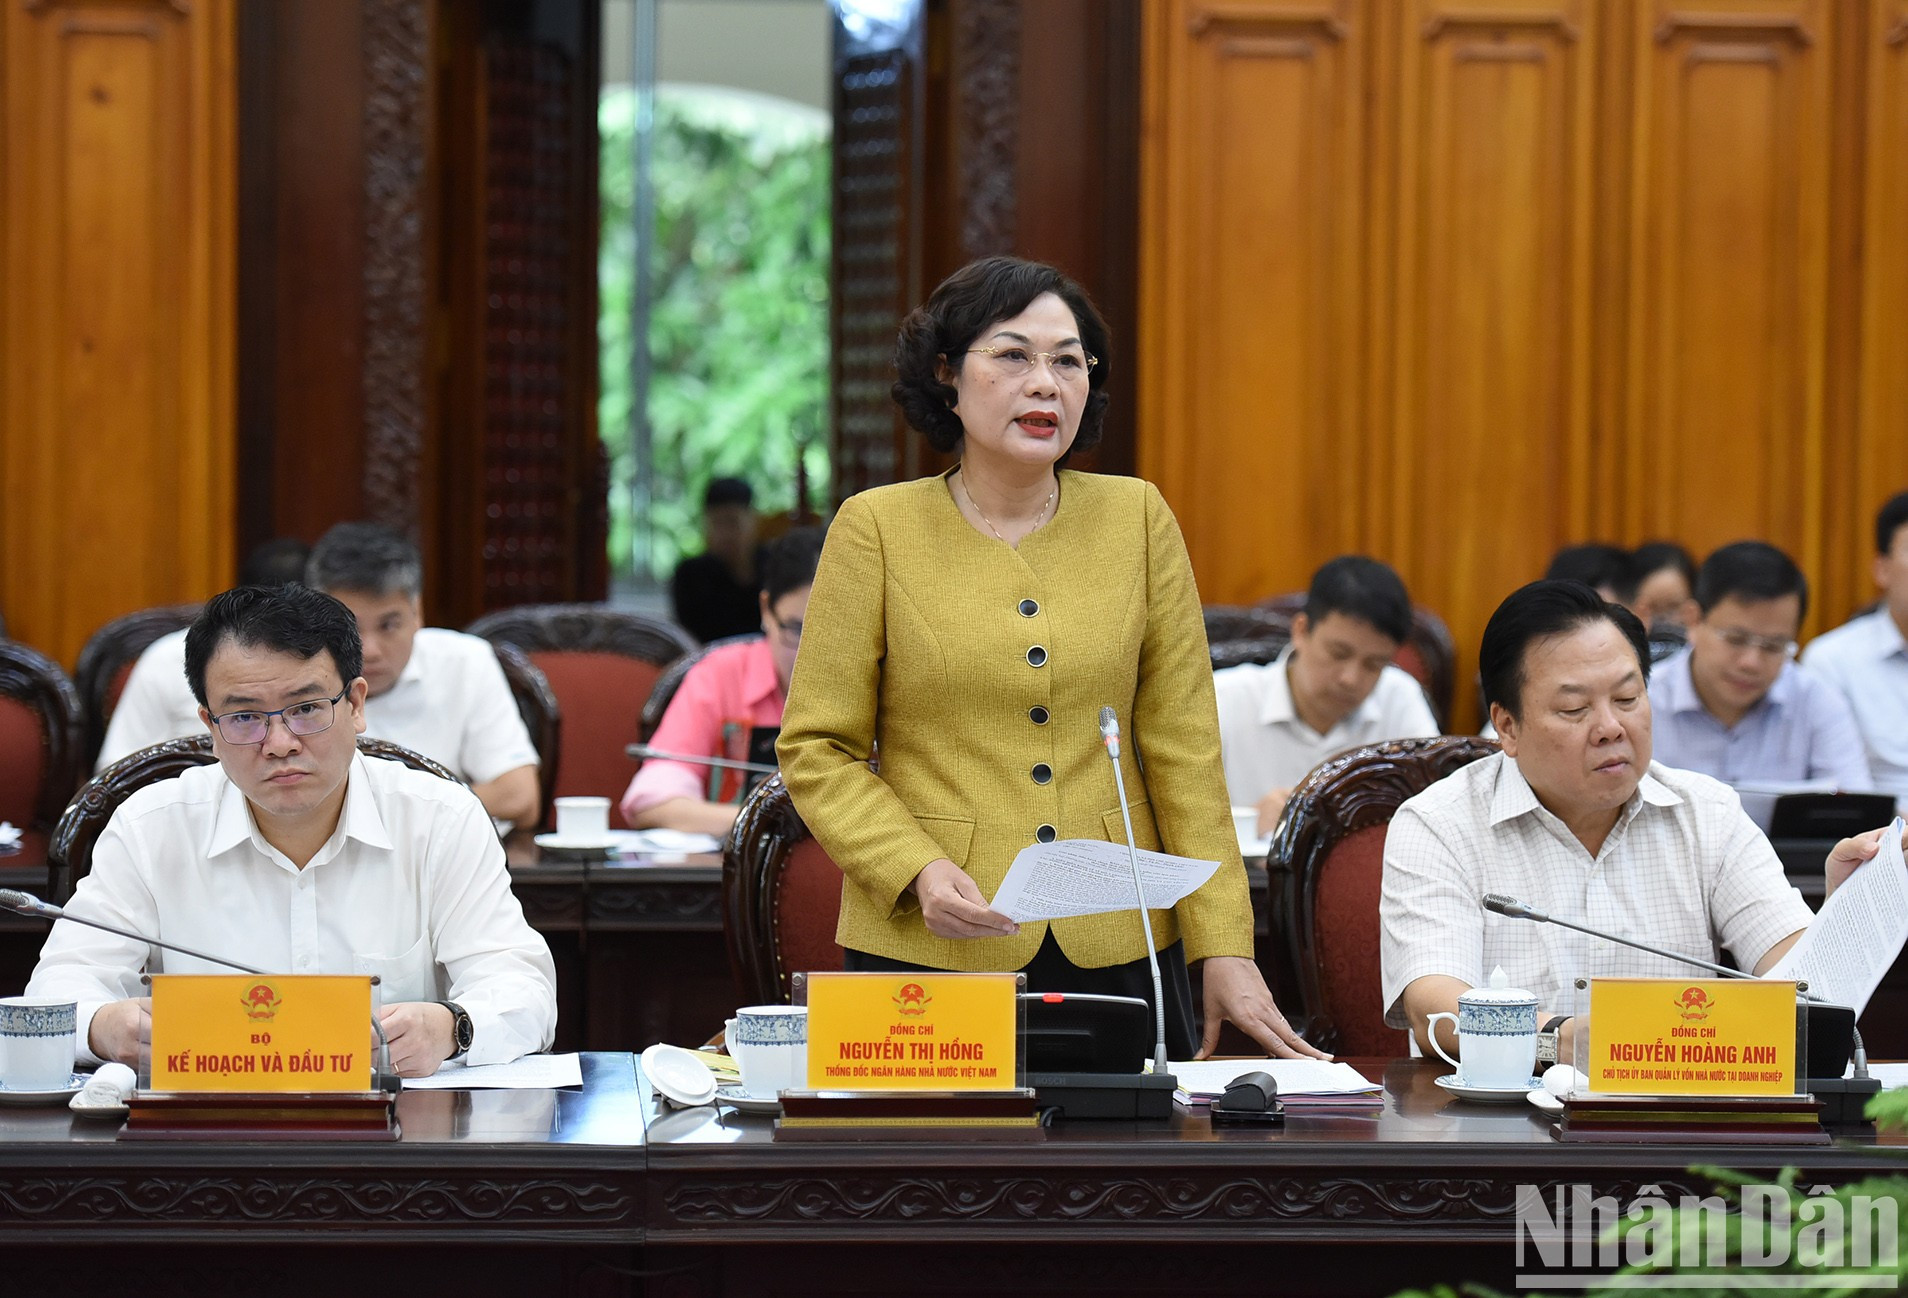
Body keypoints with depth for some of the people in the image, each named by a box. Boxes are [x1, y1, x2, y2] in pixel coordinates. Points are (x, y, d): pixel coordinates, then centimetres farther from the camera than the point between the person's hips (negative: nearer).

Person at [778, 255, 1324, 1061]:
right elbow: (816, 751, 0)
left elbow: (1182, 747, 5)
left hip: (1116, 954, 2)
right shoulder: (876, 529, 0)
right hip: (929, 957, -2)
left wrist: (1224, 948, -1)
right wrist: (919, 871, -16)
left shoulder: (1137, 520, 6)